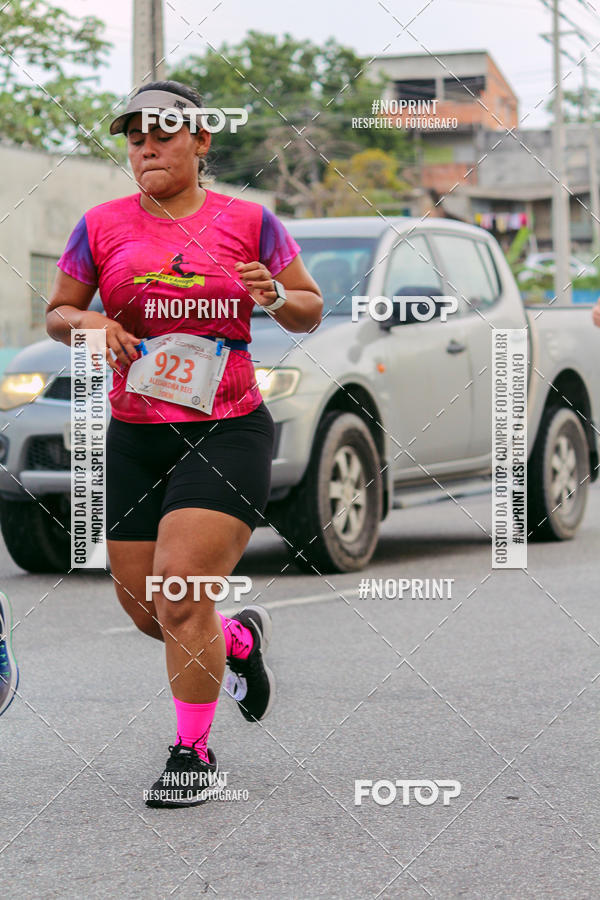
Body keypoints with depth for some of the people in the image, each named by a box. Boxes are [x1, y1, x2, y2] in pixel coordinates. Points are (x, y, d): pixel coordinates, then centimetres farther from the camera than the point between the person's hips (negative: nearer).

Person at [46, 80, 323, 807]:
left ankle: (194, 753, 2)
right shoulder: (102, 227, 4)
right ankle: (241, 639, 41)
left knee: (182, 592, -15)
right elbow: (56, 314, 12)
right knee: (144, 609, 8)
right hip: (134, 439, 4)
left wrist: (276, 297, -14)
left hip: (228, 431, -4)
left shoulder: (248, 222, 0)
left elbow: (310, 313, 8)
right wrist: (89, 323, -10)